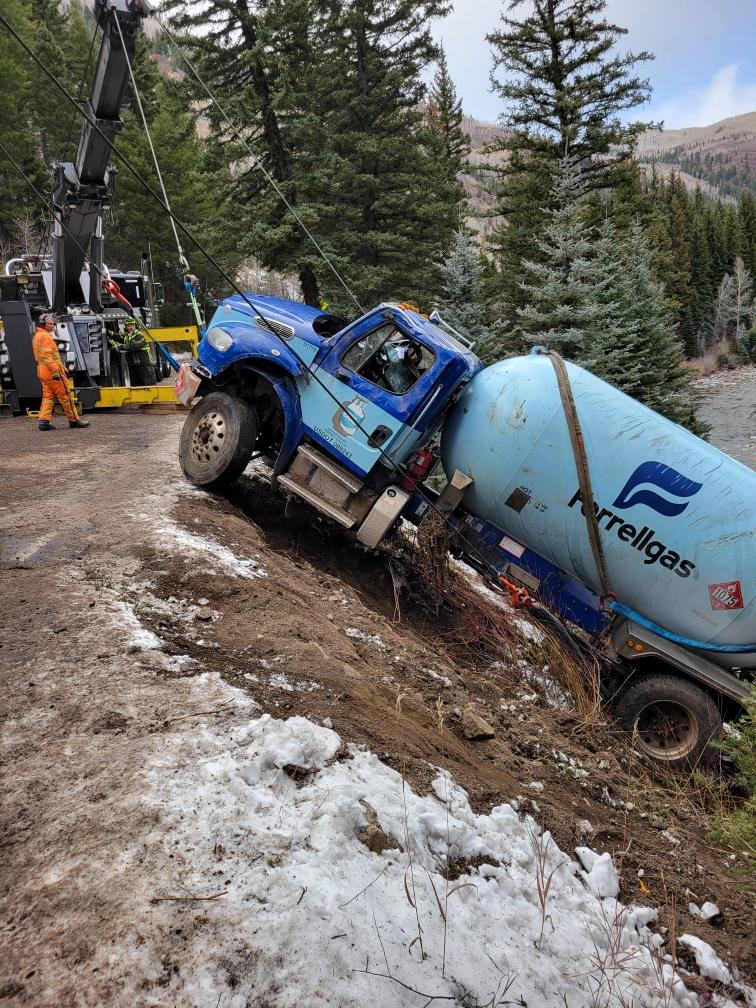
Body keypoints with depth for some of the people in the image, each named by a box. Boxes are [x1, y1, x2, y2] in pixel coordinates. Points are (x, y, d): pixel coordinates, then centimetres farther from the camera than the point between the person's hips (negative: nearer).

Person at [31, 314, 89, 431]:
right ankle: (74, 420, 0)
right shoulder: (45, 336, -12)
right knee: (65, 395, -4)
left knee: (48, 396, 8)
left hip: (42, 371, 10)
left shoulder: (36, 336, 21)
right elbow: (47, 356, -21)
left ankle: (43, 421, 0)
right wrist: (55, 370, -24)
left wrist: (61, 366, 23)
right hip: (52, 370, -10)